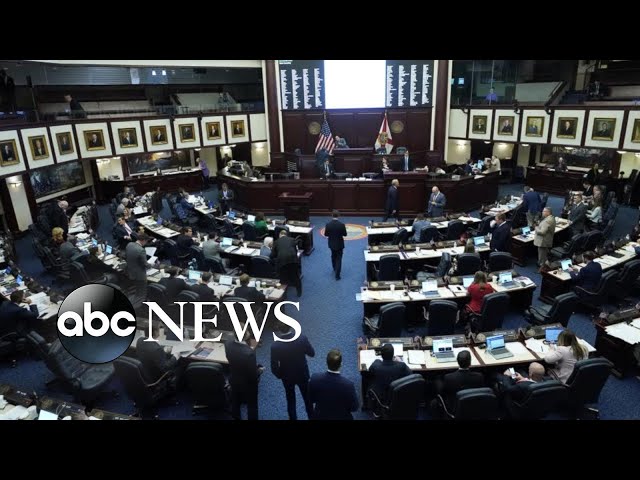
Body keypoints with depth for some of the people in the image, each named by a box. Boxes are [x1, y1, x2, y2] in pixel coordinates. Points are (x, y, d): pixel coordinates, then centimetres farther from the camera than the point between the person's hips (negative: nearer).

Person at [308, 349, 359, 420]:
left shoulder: (315, 378, -23)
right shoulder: (348, 384, -30)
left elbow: (310, 400, -6)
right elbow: (354, 407, -14)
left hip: (320, 416, 2)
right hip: (341, 417, -2)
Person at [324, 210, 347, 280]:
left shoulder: (328, 225, -15)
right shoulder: (342, 225, -21)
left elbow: (326, 234, -5)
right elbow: (345, 234, -9)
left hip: (331, 244, 3)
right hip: (339, 244, -3)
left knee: (333, 256, 26)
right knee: (338, 259, 5)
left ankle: (335, 269, 46)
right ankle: (337, 275, 2)